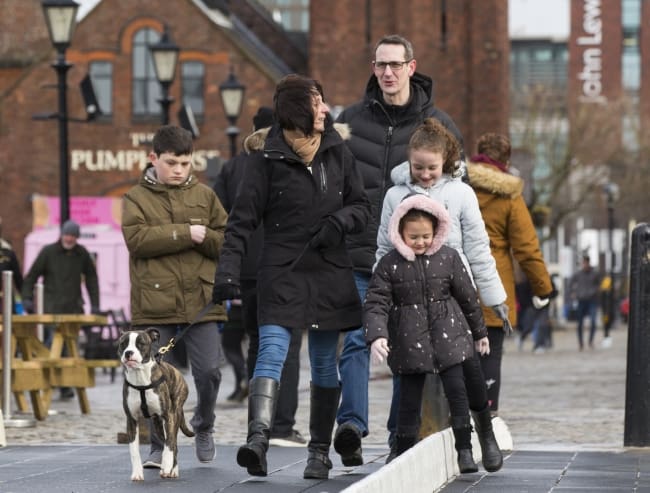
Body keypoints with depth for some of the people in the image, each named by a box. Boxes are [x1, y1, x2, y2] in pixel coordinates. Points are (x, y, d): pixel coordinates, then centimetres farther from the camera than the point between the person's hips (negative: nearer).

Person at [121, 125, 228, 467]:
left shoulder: (204, 195, 11)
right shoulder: (136, 198, 5)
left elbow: (227, 243, 7)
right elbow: (136, 238, -12)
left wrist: (204, 237, -13)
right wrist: (185, 233, -15)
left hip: (201, 298, 1)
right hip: (155, 303, -1)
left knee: (208, 371, -3)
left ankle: (203, 427, 25)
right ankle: (160, 447, 11)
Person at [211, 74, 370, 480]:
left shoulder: (338, 153, 8)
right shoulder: (266, 159, -3)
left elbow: (362, 206, 12)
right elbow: (243, 219, -4)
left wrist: (339, 222, -10)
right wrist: (228, 272, -13)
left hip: (330, 274, 4)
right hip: (281, 274, -4)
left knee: (325, 364, 8)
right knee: (272, 350, -19)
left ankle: (320, 451, 17)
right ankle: (259, 437, -31)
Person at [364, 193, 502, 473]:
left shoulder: (448, 257, 2)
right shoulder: (389, 264, -3)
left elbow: (467, 296, 10)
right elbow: (376, 303, -7)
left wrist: (479, 332, 17)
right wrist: (376, 336, -23)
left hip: (449, 336, 1)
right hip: (409, 341, -1)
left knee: (458, 391, -2)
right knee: (409, 399, 3)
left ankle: (464, 450, 6)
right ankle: (403, 455, 12)